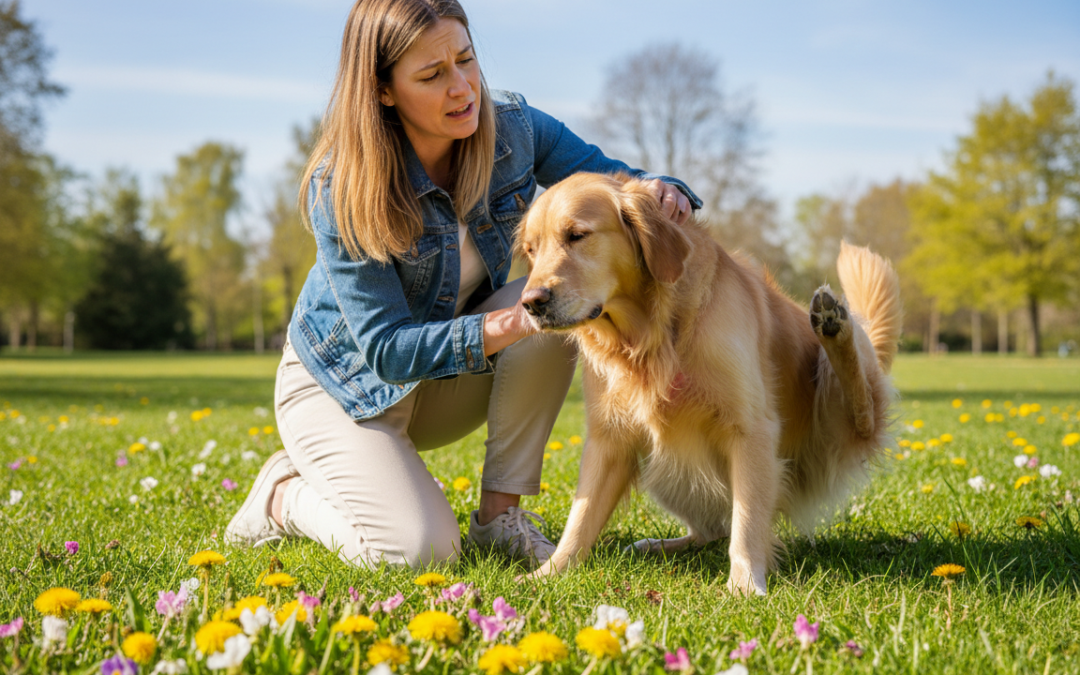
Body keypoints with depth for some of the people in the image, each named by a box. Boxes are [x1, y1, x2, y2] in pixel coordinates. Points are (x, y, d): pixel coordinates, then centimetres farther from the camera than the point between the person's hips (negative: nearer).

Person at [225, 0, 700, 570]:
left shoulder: (513, 128, -16)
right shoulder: (341, 189, -28)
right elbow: (386, 350, -30)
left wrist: (661, 191, -31)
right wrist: (505, 326, -45)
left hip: (449, 382, 5)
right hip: (348, 386, -5)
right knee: (423, 549, -26)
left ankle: (499, 511, -14)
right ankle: (286, 494, 7)